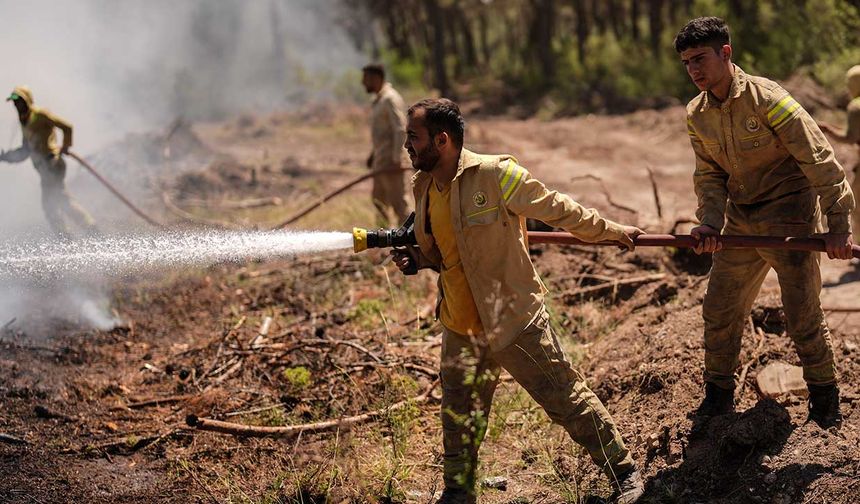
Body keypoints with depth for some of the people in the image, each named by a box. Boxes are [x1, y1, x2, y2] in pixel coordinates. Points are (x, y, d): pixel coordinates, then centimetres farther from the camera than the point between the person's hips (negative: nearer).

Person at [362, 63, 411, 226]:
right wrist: (373, 154, 21)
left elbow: (401, 130, -22)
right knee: (378, 200, 13)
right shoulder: (379, 99, 16)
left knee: (398, 201, -8)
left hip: (391, 160, -10)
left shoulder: (390, 99, -15)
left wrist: (396, 160, -24)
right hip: (381, 160, 10)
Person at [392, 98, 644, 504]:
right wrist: (415, 259, -1)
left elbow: (558, 209, -9)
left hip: (514, 322, -6)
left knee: (566, 400, 2)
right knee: (459, 417, 16)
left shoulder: (494, 174, -18)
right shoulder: (424, 188, 4)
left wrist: (610, 231, -2)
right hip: (460, 328, 6)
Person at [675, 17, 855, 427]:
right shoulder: (697, 115, 0)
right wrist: (710, 222, -14)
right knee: (719, 309, 8)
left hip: (790, 217, -6)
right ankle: (718, 394, 24)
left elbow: (818, 158, -18)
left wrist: (838, 223, -20)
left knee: (802, 315, -1)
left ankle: (824, 394, 20)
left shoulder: (767, 98, -20)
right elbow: (709, 174, 5)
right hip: (741, 224, 6)